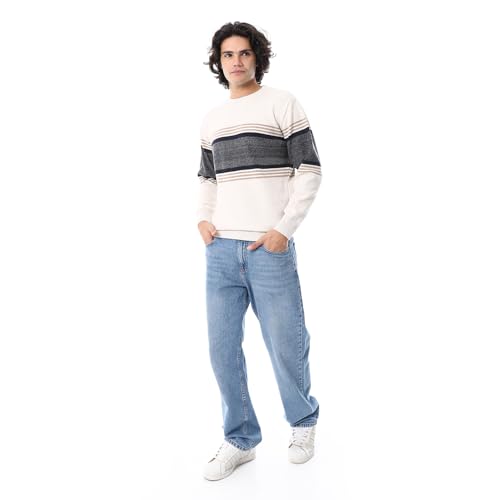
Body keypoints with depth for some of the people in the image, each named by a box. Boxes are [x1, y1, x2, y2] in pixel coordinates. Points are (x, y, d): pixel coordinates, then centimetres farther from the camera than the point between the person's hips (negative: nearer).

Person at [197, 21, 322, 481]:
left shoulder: (282, 103, 0)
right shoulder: (212, 119, 15)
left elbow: (309, 171, -4)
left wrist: (283, 230, -12)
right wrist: (203, 220, 7)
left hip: (270, 249, -5)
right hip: (221, 251, 5)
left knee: (286, 347, 3)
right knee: (223, 348, 5)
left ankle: (304, 421, 30)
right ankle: (240, 439, 20)